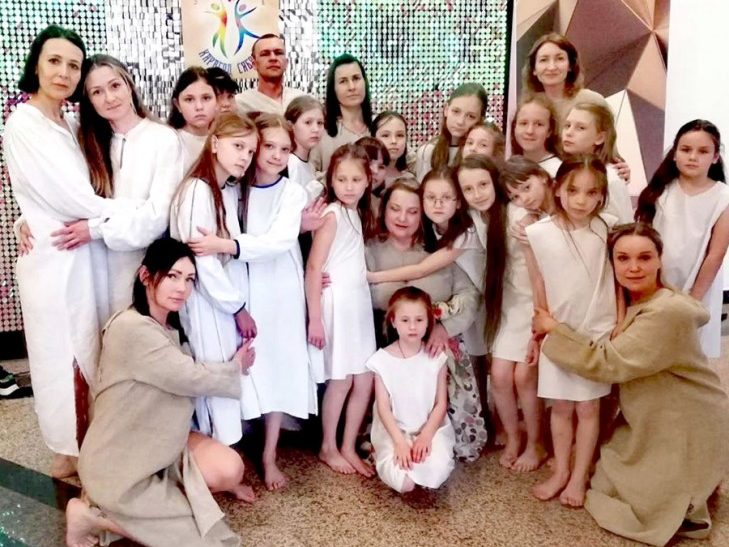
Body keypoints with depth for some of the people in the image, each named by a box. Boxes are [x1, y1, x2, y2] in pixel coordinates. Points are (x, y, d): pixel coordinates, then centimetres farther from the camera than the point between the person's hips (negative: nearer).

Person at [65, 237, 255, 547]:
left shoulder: (169, 327, 8)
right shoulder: (132, 328, -24)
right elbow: (192, 378, -21)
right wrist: (236, 368, -5)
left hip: (157, 443, 8)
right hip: (118, 466, -8)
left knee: (230, 469, -12)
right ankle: (93, 515, 1)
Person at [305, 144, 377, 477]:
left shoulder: (358, 213, 10)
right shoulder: (332, 214, -13)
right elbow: (313, 268, -16)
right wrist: (314, 318, -17)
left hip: (360, 303, 7)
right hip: (337, 304, -7)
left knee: (365, 381, 9)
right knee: (341, 381, 4)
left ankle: (348, 447, 24)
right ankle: (328, 447, 23)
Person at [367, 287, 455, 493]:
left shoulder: (436, 357, -3)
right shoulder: (383, 359, -7)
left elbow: (441, 403, -2)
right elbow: (383, 407, -7)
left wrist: (426, 436, -15)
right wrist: (399, 441, -18)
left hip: (431, 428, 1)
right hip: (394, 430, 0)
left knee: (436, 473, -28)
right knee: (403, 482, -22)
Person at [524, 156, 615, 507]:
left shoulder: (606, 230, -8)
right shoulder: (539, 233, -9)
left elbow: (617, 278, 1)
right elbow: (538, 287, 0)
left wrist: (620, 325, -1)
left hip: (597, 332, 0)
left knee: (588, 407, 9)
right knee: (560, 407, 13)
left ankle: (579, 478, 23)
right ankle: (560, 472, 29)